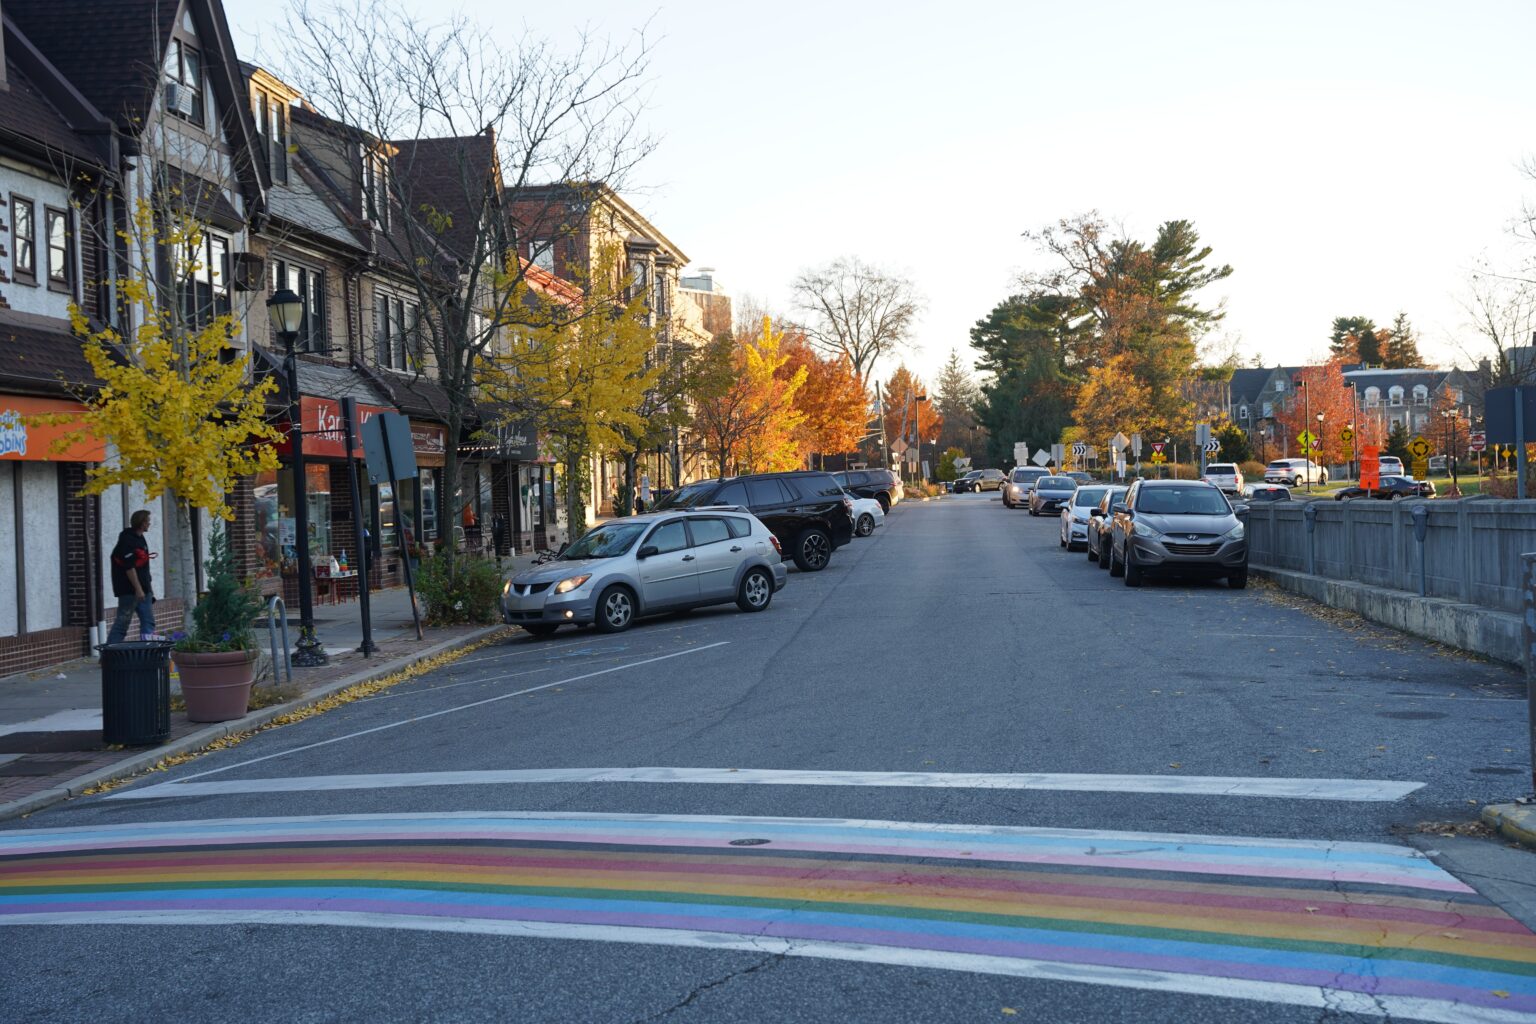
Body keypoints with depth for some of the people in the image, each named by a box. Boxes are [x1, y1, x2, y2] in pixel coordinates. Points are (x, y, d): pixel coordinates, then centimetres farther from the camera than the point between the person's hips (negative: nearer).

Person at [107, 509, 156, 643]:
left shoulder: (140, 539, 14)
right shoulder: (127, 540, -15)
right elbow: (129, 567, -21)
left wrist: (149, 586, 20)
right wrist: (138, 589, -23)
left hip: (142, 589, 9)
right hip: (129, 590, -9)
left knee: (148, 622, 6)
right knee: (122, 623, -6)